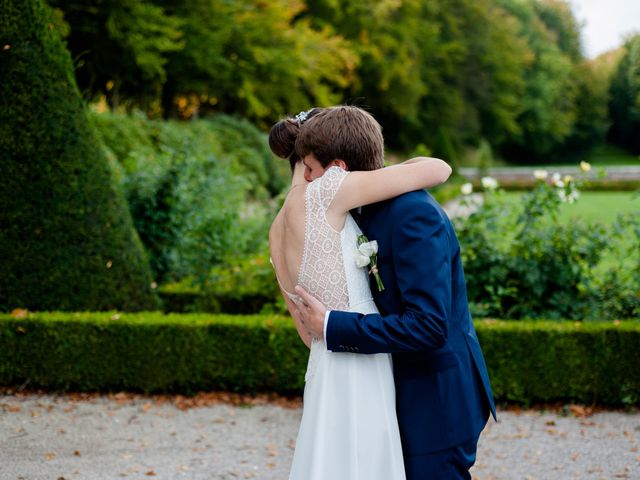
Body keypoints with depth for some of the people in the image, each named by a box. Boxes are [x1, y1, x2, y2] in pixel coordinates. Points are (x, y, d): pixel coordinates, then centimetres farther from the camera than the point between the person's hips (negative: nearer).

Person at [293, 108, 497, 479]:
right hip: (409, 393, 9)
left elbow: (428, 325, -29)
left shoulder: (414, 214, -23)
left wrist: (332, 326, -23)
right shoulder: (376, 209, 5)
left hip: (437, 402, -9)